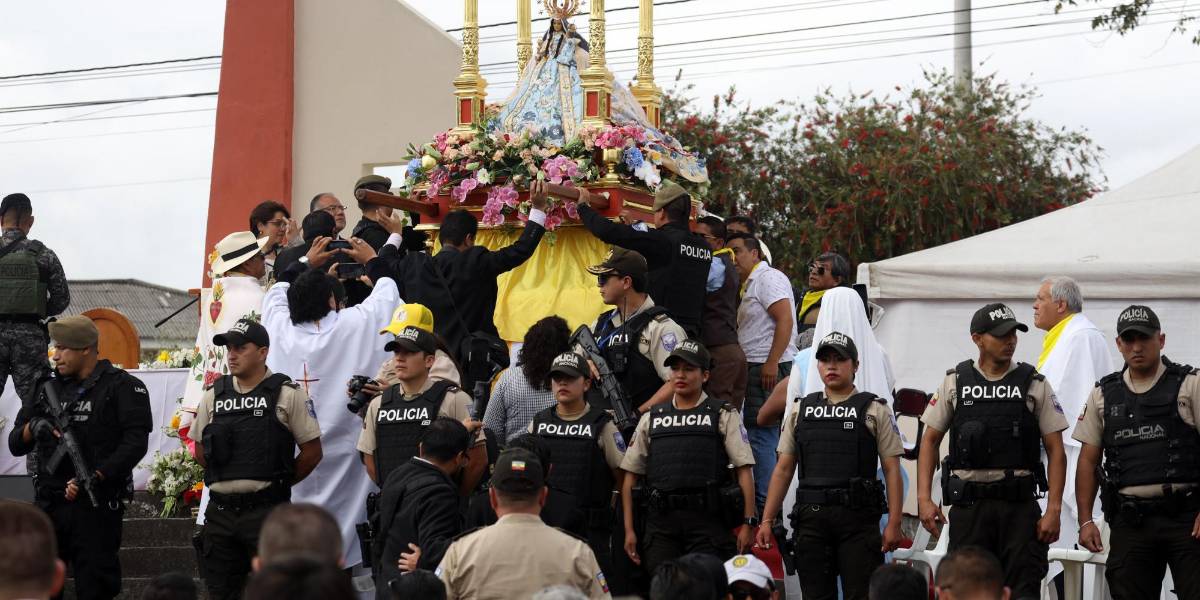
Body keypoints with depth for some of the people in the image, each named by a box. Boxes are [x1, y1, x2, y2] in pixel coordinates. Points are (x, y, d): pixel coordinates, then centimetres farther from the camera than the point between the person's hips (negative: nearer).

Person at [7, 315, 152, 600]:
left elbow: (136, 443, -12)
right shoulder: (49, 389, 15)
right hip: (50, 504, 5)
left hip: (97, 505, -5)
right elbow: (15, 445, 13)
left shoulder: (122, 387, -2)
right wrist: (32, 427, -10)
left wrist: (94, 477, -20)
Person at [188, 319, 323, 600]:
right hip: (220, 510, 4)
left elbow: (312, 451, 0)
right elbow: (201, 449, 19)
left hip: (266, 510, -4)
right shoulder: (213, 396, 9)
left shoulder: (287, 394, -2)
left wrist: (277, 482, 3)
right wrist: (226, 480, 11)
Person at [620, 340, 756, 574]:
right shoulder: (651, 419, 16)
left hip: (708, 522, -3)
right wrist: (629, 530, 7)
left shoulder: (724, 416, 8)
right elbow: (630, 475, 15)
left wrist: (748, 522, -7)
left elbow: (744, 469, 1)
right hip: (660, 524, 3)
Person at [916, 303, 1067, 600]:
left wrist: (1054, 509, -7)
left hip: (1019, 503, -1)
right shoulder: (954, 383, 7)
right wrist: (924, 499, -1)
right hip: (968, 505, 1)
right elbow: (930, 441, 10)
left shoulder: (1035, 384, 4)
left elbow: (1056, 450, 2)